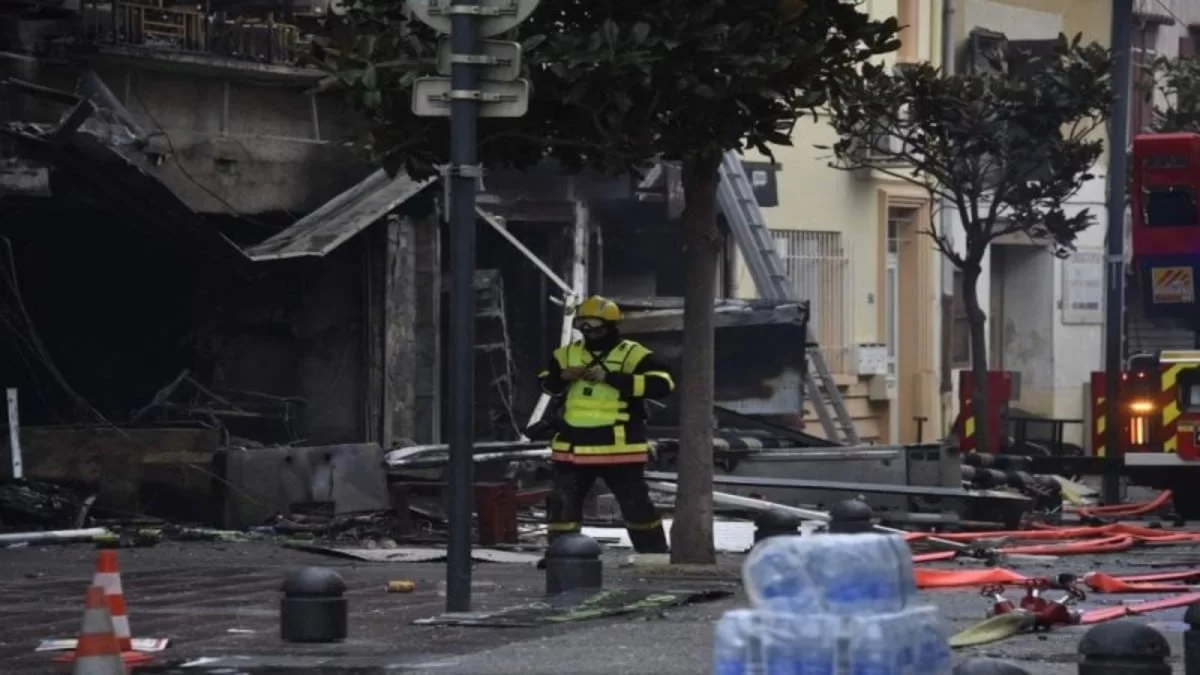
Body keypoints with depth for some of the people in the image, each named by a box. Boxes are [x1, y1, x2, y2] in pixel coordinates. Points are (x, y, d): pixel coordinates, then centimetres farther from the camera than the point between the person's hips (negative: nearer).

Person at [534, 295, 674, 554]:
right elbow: (546, 383, 18)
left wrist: (610, 377, -24)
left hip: (619, 448, -4)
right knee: (563, 503, 8)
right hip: (574, 447, 4)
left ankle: (656, 555, 16)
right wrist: (562, 376, -8)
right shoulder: (569, 353, 8)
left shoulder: (632, 354, -9)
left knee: (636, 504, 5)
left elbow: (661, 383, -22)